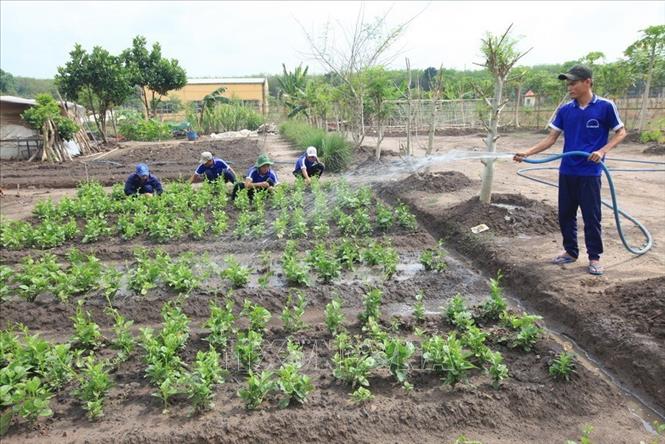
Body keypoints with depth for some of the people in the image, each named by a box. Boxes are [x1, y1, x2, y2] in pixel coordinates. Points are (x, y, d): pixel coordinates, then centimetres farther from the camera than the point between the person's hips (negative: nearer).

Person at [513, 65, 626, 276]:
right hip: (567, 172, 4)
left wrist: (603, 151, -15)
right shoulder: (565, 110, 3)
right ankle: (570, 251, 27)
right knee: (565, 214, 11)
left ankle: (594, 257, 18)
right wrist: (527, 152, -9)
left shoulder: (605, 106, -7)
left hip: (590, 173, -4)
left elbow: (621, 132, 1)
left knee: (591, 217, 3)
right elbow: (551, 138, 3)